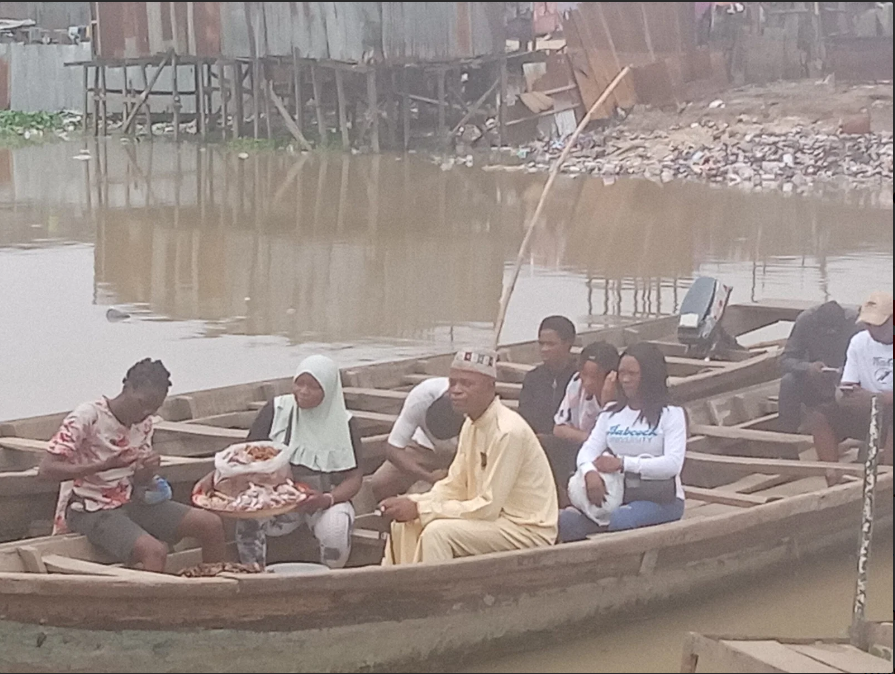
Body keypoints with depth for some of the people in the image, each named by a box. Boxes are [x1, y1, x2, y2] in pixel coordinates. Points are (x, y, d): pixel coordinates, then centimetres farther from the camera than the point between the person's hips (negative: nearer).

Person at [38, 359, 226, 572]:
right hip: (91, 512, -7)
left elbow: (139, 482, 13)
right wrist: (105, 465, -32)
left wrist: (148, 471, -13)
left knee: (211, 525, -4)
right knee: (155, 551, -32)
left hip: (130, 503, 7)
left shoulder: (144, 424, 7)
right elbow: (46, 469, -22)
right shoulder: (87, 417, -16)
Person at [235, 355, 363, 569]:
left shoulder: (343, 423, -3)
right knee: (247, 518, -31)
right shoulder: (276, 410, 0)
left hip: (325, 502, -1)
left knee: (336, 530, -34)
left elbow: (353, 478, -4)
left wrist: (327, 500, -23)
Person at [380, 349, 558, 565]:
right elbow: (453, 486, 10)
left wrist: (420, 509, -22)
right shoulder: (471, 426, 6)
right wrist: (412, 503, -9)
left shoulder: (508, 432, -23)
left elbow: (488, 508, -24)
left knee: (438, 533, -26)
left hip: (528, 530, -9)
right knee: (405, 524, 0)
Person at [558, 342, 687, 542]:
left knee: (616, 522, -37)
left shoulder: (671, 414, 0)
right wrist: (590, 472, -20)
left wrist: (623, 463, -20)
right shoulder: (611, 414, 17)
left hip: (660, 499, -5)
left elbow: (673, 464, -13)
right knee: (564, 521, -24)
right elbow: (589, 449, 5)